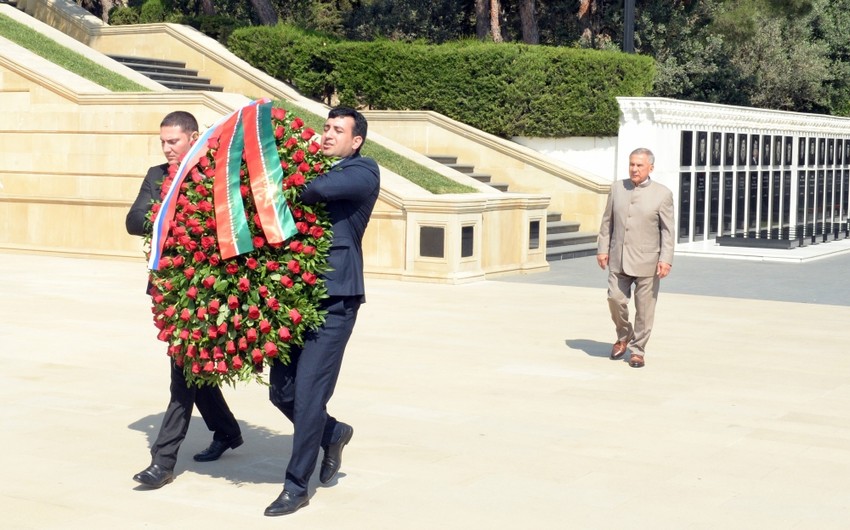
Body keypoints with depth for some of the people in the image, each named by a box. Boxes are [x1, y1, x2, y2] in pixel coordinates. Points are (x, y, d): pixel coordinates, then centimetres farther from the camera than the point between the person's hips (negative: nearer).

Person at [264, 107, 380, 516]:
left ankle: (296, 486, 8)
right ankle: (333, 433, 35)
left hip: (334, 299, -7)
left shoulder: (363, 172, -3)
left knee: (307, 394, -5)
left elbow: (322, 189, -23)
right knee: (281, 391, 8)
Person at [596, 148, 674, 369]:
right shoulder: (617, 187, 6)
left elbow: (668, 230, -5)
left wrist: (666, 259, -12)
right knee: (616, 299, -2)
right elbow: (607, 221, 11)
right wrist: (603, 249, 5)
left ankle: (637, 350, 15)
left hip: (647, 260, -3)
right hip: (619, 258, 3)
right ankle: (623, 337, 24)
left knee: (644, 307, 2)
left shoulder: (662, 194, -4)